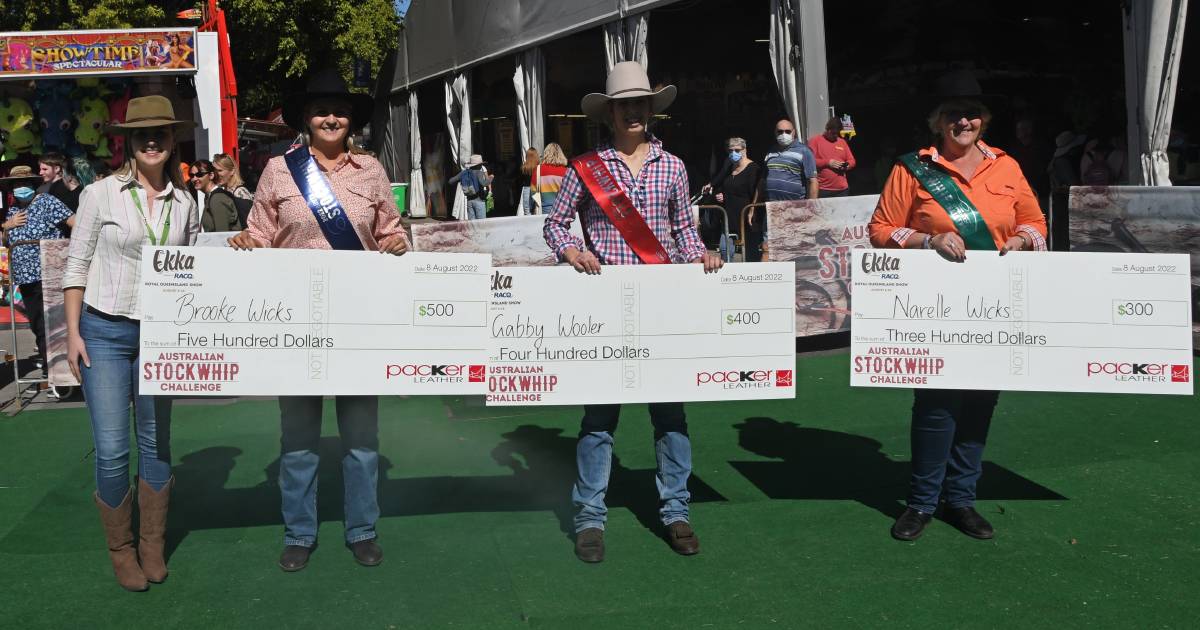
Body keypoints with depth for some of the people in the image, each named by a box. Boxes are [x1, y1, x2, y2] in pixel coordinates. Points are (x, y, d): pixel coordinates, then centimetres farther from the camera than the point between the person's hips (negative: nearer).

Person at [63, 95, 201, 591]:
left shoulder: (185, 202, 4)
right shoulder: (100, 194, -4)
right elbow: (77, 264, -1)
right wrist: (73, 333, -5)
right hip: (104, 331, -3)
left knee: (156, 443, 10)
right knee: (112, 449, -2)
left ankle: (152, 547, 25)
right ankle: (120, 549, 17)